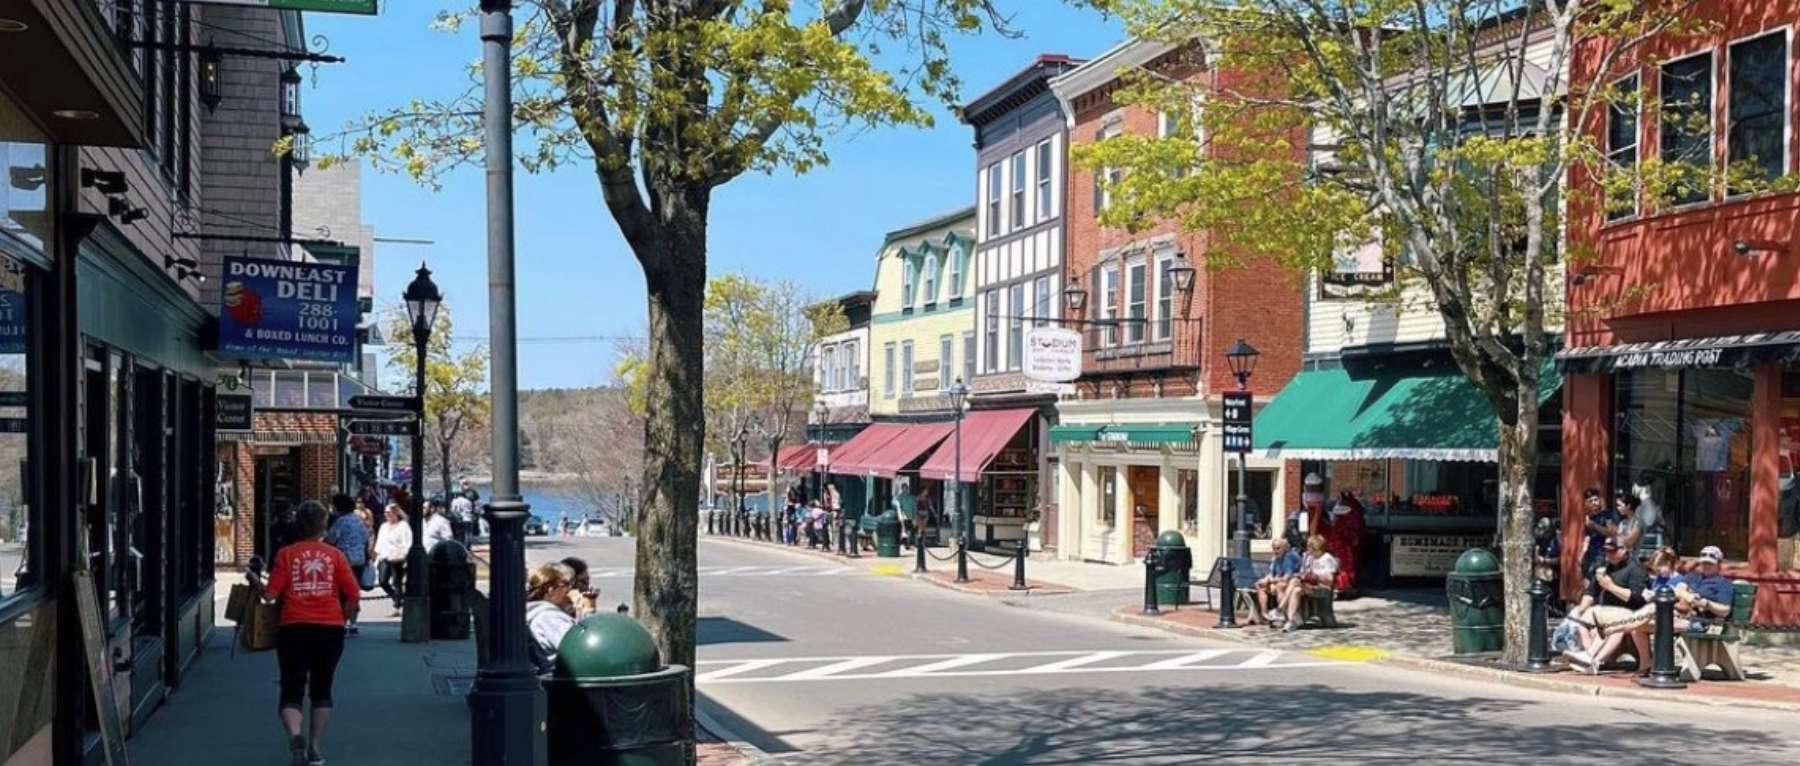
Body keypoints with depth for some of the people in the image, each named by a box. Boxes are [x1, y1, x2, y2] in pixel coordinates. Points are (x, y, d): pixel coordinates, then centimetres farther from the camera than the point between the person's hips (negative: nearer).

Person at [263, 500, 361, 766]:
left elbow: (270, 594, -5)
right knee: (321, 690, 17)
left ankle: (295, 735, -24)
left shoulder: (286, 554, 1)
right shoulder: (335, 555, 3)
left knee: (292, 691, 3)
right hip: (330, 629, 1)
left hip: (294, 627, -1)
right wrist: (343, 618, 13)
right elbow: (353, 594, -3)